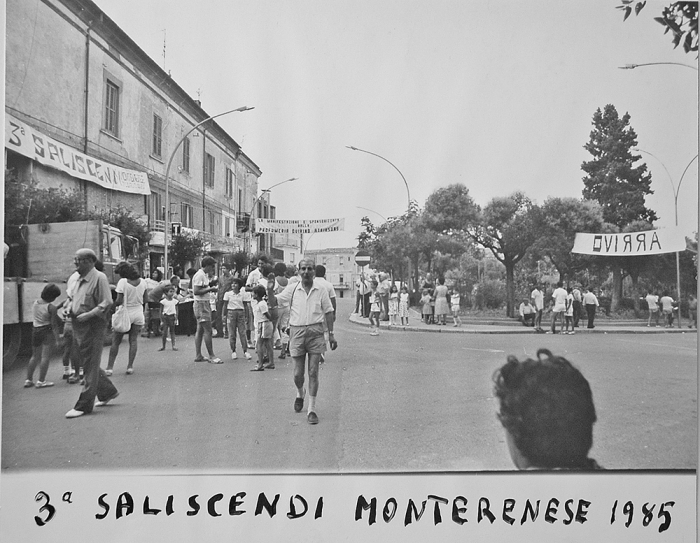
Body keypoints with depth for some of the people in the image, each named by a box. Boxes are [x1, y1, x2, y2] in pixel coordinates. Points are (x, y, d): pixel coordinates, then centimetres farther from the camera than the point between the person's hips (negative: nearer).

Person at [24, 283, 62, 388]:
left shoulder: (34, 303, 5)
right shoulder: (51, 307, -15)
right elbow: (53, 324, -14)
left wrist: (60, 305, 13)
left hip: (35, 330, 7)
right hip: (47, 331, -7)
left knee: (35, 356, 17)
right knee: (45, 356, 0)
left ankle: (28, 380, 21)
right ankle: (41, 381, 2)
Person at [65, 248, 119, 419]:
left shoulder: (99, 277, -12)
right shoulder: (79, 279, 13)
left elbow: (107, 302, -18)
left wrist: (88, 314, -23)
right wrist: (69, 307, 9)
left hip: (93, 326, -9)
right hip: (78, 327, 9)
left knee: (90, 367, -2)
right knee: (88, 364, 16)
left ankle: (84, 405, 4)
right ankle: (108, 392, 31)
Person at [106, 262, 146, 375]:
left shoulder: (123, 282, -15)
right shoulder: (142, 281, 2)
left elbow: (119, 301, -17)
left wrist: (112, 305, -1)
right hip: (138, 314, 4)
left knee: (115, 341, 5)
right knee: (133, 340, 9)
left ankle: (109, 367, 6)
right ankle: (130, 366, 7)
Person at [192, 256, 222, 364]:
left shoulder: (204, 275, 16)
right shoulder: (199, 275, -15)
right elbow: (196, 291, -21)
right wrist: (210, 289, -18)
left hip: (205, 304, 11)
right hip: (201, 304, -11)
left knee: (200, 330, 12)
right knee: (208, 330, -9)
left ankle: (198, 356, 17)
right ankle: (211, 356, -6)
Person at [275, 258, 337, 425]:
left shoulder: (321, 290, 2)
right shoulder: (291, 289, 2)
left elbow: (328, 312, 8)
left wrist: (331, 334, 6)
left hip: (316, 332, -1)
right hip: (297, 332, 1)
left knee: (313, 373, -2)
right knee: (298, 374, 6)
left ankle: (312, 409, 8)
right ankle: (300, 393, 40)